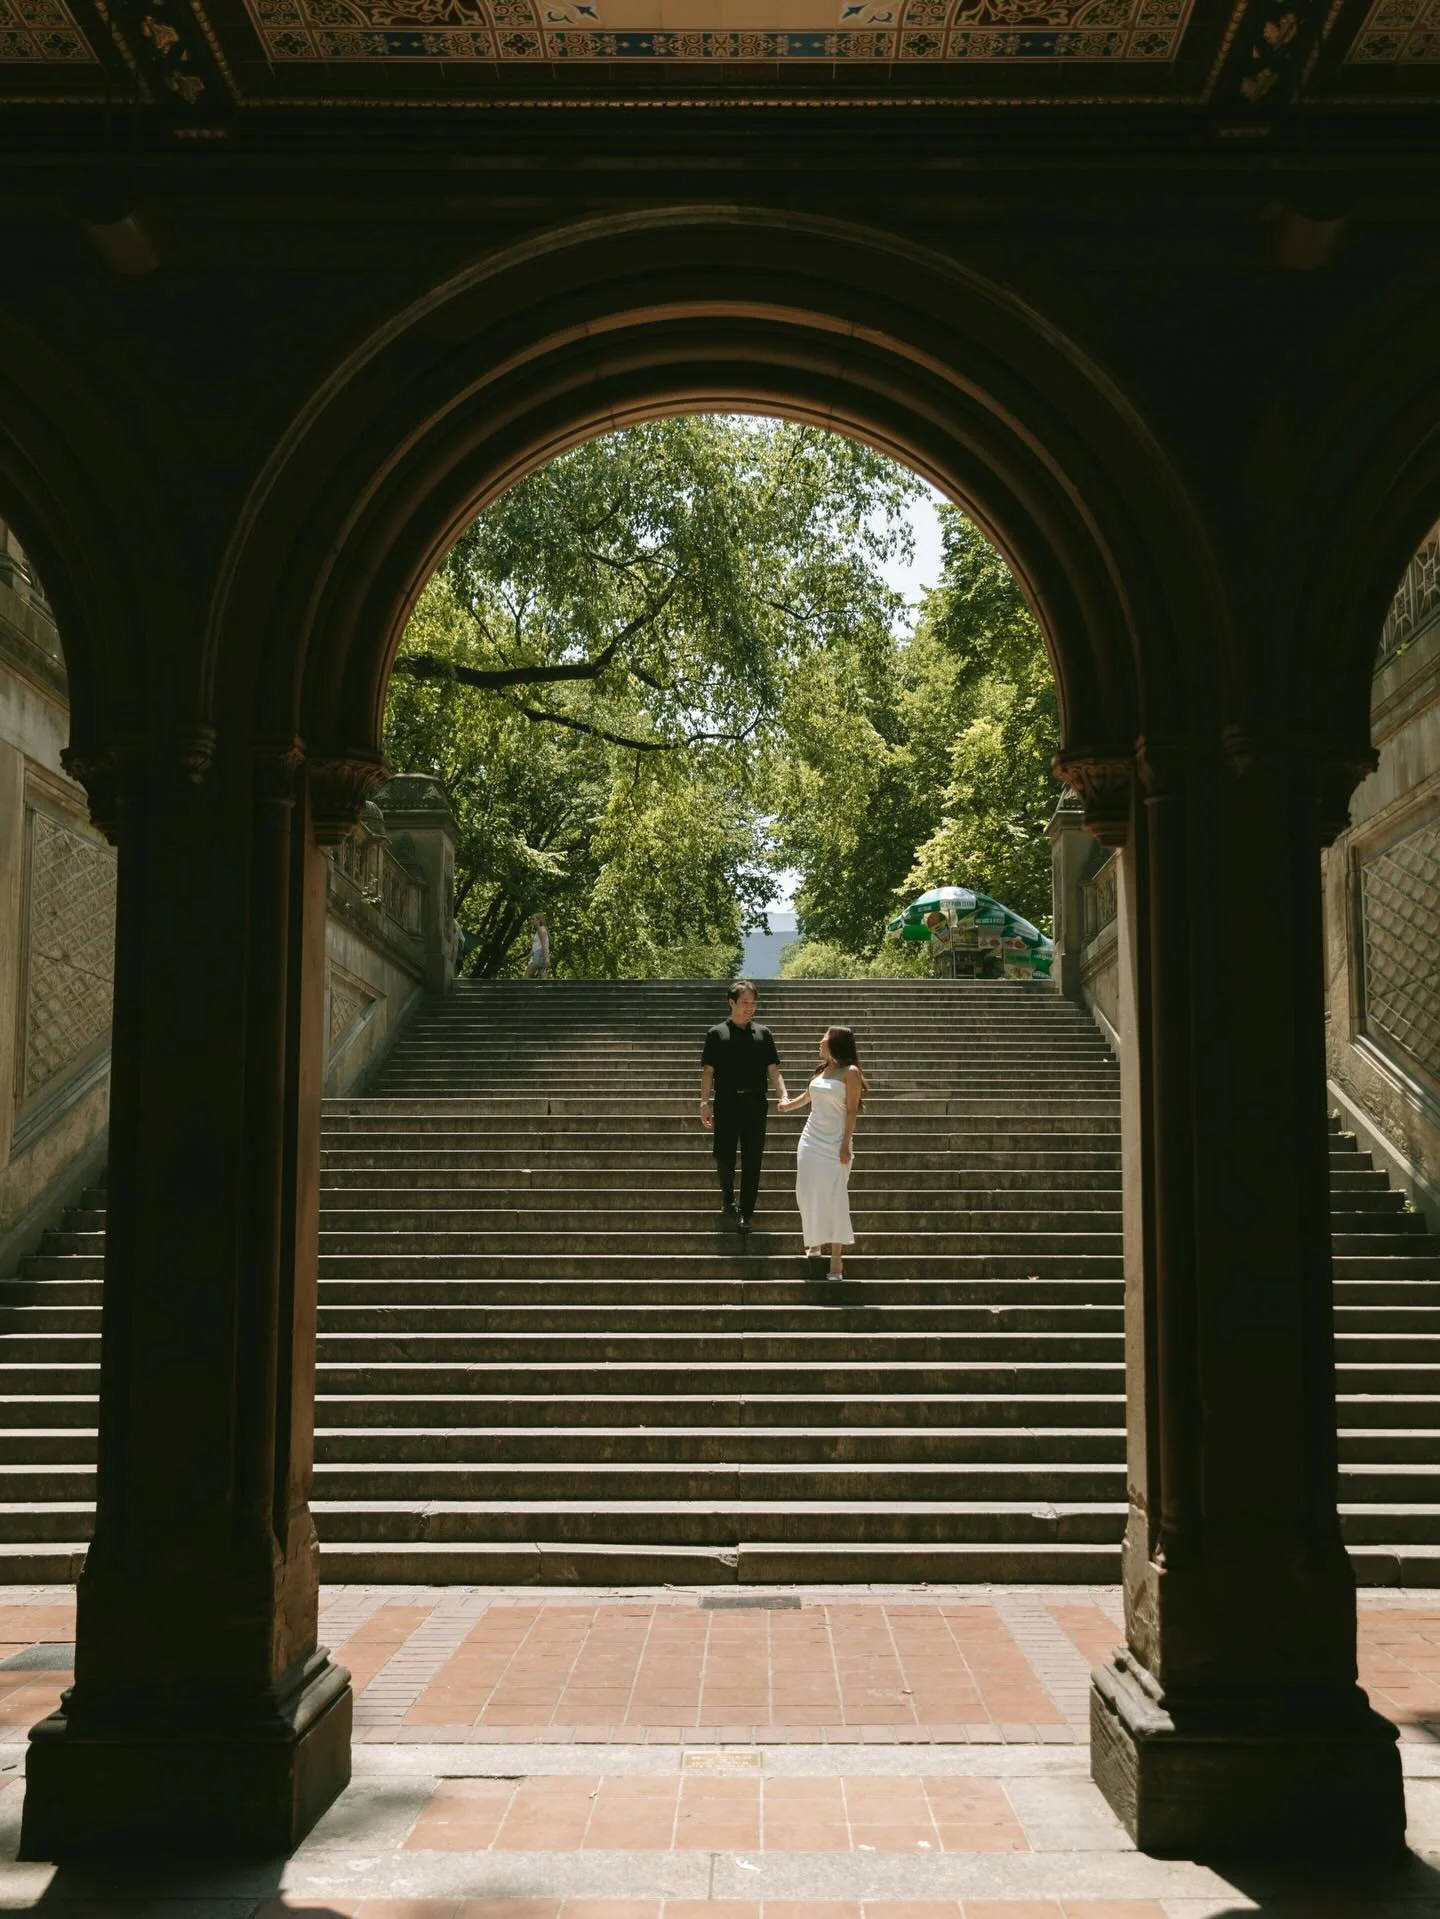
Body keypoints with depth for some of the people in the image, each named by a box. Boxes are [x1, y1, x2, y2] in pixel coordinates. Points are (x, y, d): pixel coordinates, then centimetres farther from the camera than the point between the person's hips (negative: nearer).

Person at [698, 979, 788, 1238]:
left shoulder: (763, 1034, 10)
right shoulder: (717, 1033, 4)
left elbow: (772, 1069, 8)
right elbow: (708, 1071, 2)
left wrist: (784, 1095, -6)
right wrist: (705, 1103, -7)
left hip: (755, 1104, 2)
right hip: (726, 1103, -2)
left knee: (752, 1162, 1)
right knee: (724, 1157, -2)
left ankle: (746, 1215, 7)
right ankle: (727, 1196, 28)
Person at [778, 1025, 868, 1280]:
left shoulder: (850, 1072, -7)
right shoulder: (821, 1070, 10)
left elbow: (852, 1110, -11)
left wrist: (846, 1145, -17)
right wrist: (788, 1106, 47)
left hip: (834, 1143, -6)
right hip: (812, 1138, 6)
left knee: (834, 1196, -9)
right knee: (808, 1192, 5)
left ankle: (836, 1257, -7)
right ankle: (815, 1243, 22)